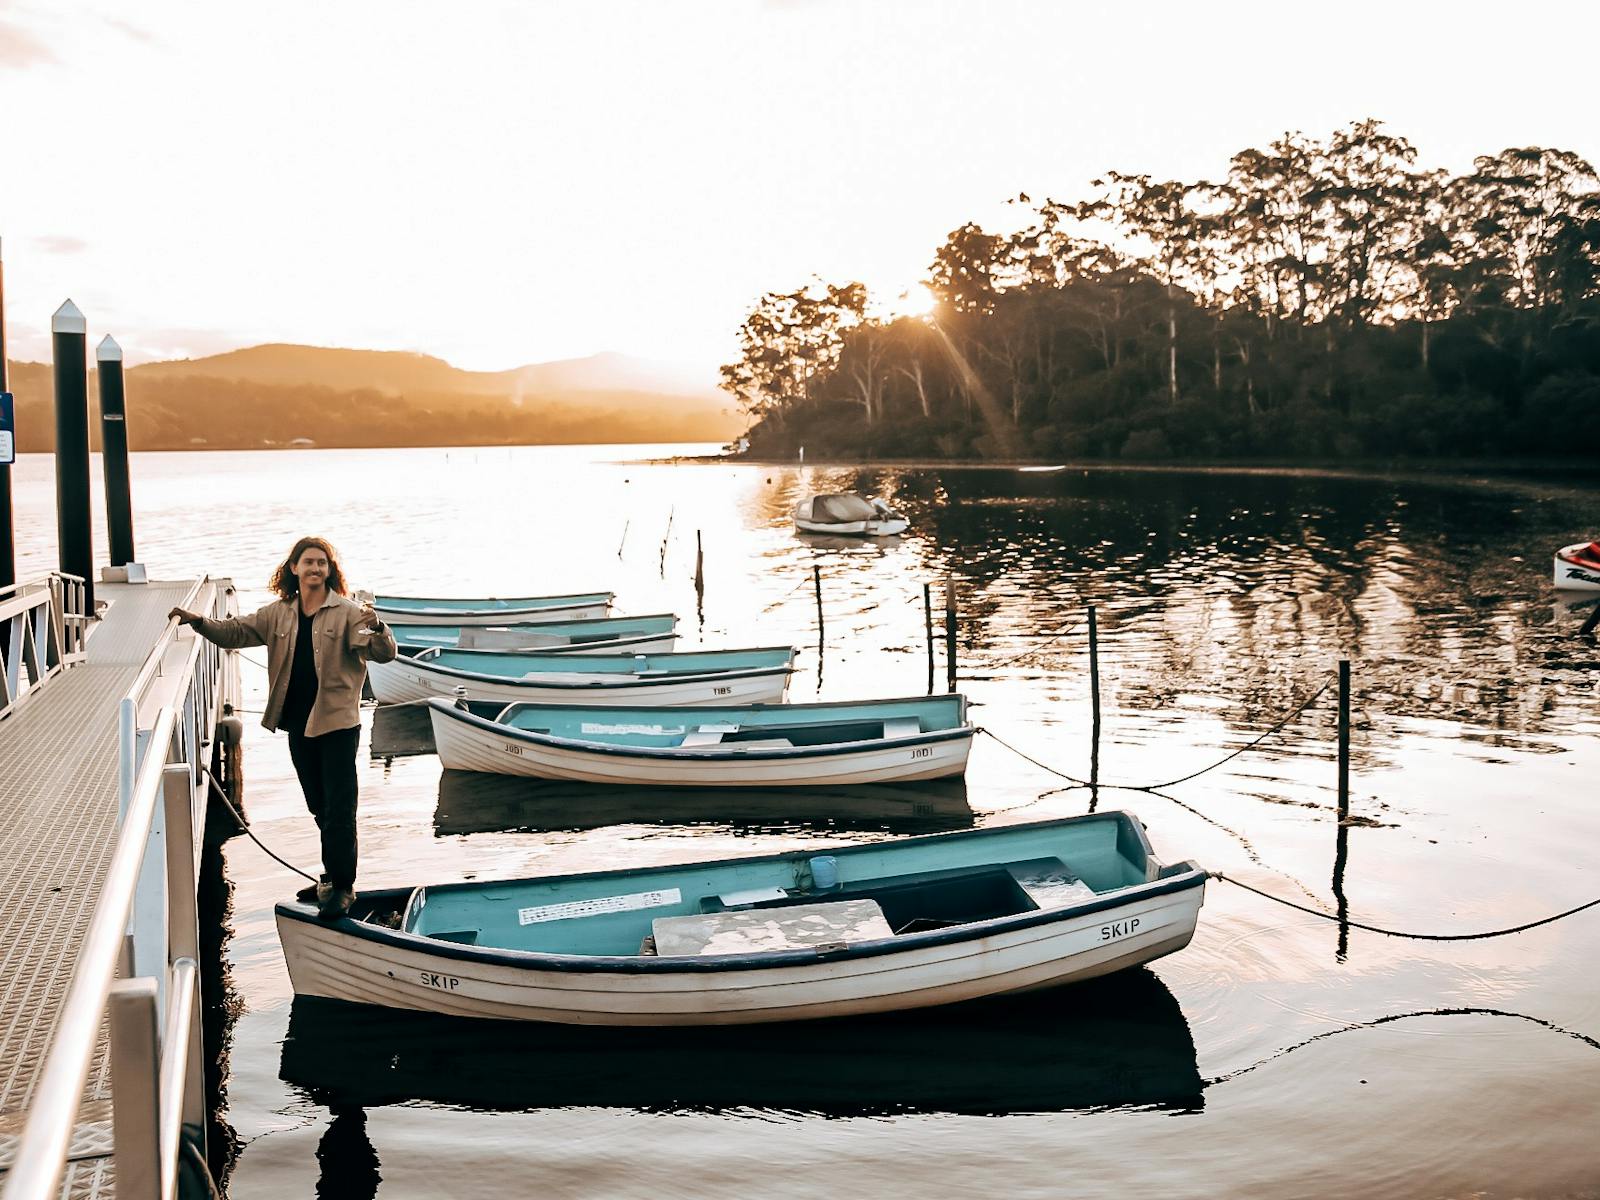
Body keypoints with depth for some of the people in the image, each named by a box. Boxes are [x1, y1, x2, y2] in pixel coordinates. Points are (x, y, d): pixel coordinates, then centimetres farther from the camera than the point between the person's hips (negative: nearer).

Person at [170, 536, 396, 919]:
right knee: (320, 809, 17)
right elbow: (235, 633, 13)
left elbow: (385, 654, -17)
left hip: (337, 723, -6)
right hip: (298, 725, 6)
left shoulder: (346, 613, -8)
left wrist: (377, 628, -38)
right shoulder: (278, 614, 8)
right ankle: (331, 880, 29)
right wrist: (198, 622, -1)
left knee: (339, 810, -4)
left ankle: (342, 887, 5)